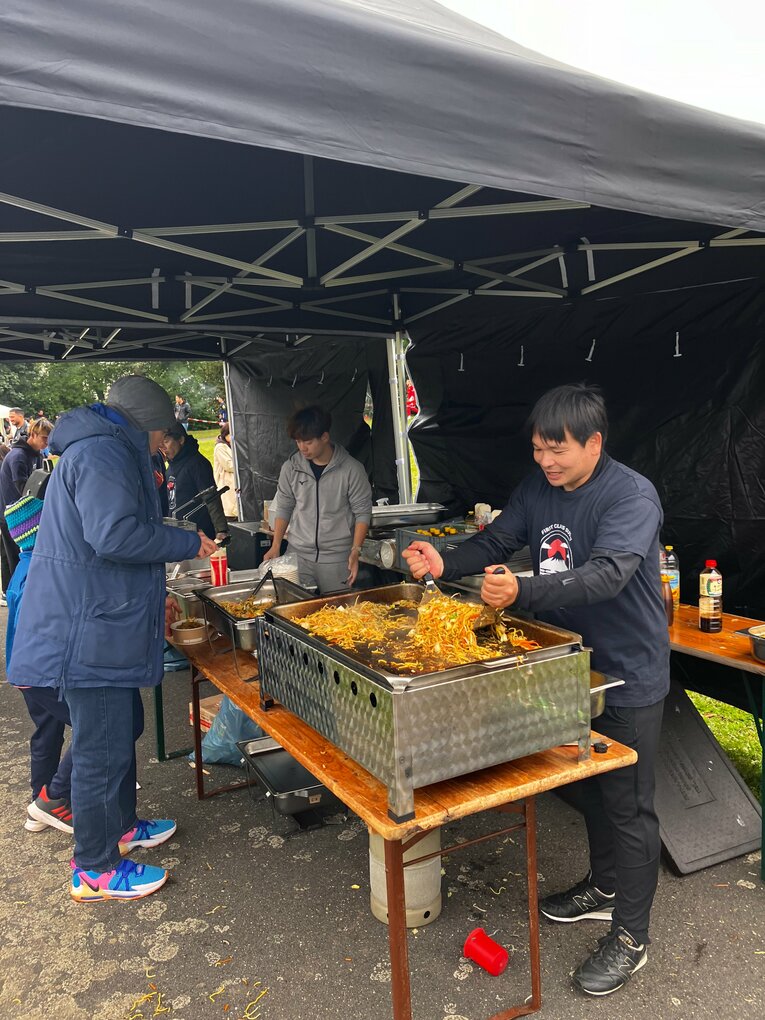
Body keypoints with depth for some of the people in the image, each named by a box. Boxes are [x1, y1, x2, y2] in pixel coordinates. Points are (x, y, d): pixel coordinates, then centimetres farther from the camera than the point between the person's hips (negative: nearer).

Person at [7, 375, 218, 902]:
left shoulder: (105, 451, 20)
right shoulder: (103, 453, -16)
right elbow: (114, 535, -28)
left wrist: (152, 597, 28)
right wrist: (189, 543, -16)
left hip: (102, 624, 11)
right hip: (91, 632, -11)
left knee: (123, 729, 22)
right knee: (102, 749, 0)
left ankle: (120, 827, 39)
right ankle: (95, 871, 15)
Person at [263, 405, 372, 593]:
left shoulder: (351, 469, -8)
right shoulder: (291, 468, 2)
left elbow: (362, 512, -4)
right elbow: (284, 508, 11)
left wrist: (355, 551, -12)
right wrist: (275, 546, 4)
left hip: (337, 558, -2)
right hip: (298, 555, 3)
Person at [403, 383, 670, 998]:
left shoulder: (632, 497, -23)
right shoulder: (539, 489, -1)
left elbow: (605, 575, -37)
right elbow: (495, 543, 2)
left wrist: (521, 593, -51)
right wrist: (444, 565, -18)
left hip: (628, 677, -7)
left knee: (627, 806, 7)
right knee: (586, 789, 23)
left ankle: (631, 938, 26)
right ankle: (606, 887, 46)